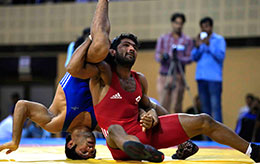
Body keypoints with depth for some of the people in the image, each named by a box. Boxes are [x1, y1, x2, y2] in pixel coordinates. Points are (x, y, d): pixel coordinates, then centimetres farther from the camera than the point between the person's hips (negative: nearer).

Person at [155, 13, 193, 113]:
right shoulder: (163, 38, 14)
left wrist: (178, 59, -20)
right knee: (163, 105, -3)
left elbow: (189, 58, 0)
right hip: (164, 76, 2)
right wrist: (162, 57, -17)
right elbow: (157, 55, 7)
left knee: (176, 107, -6)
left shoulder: (187, 40, 8)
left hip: (178, 77, -2)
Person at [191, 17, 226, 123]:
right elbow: (194, 58, 10)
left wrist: (209, 45, -16)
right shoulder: (200, 39, 16)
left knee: (215, 106, -11)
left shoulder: (219, 39, 2)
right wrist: (197, 47, -6)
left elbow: (221, 56, -10)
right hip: (201, 77, 6)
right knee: (205, 106, 8)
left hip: (214, 78, -5)